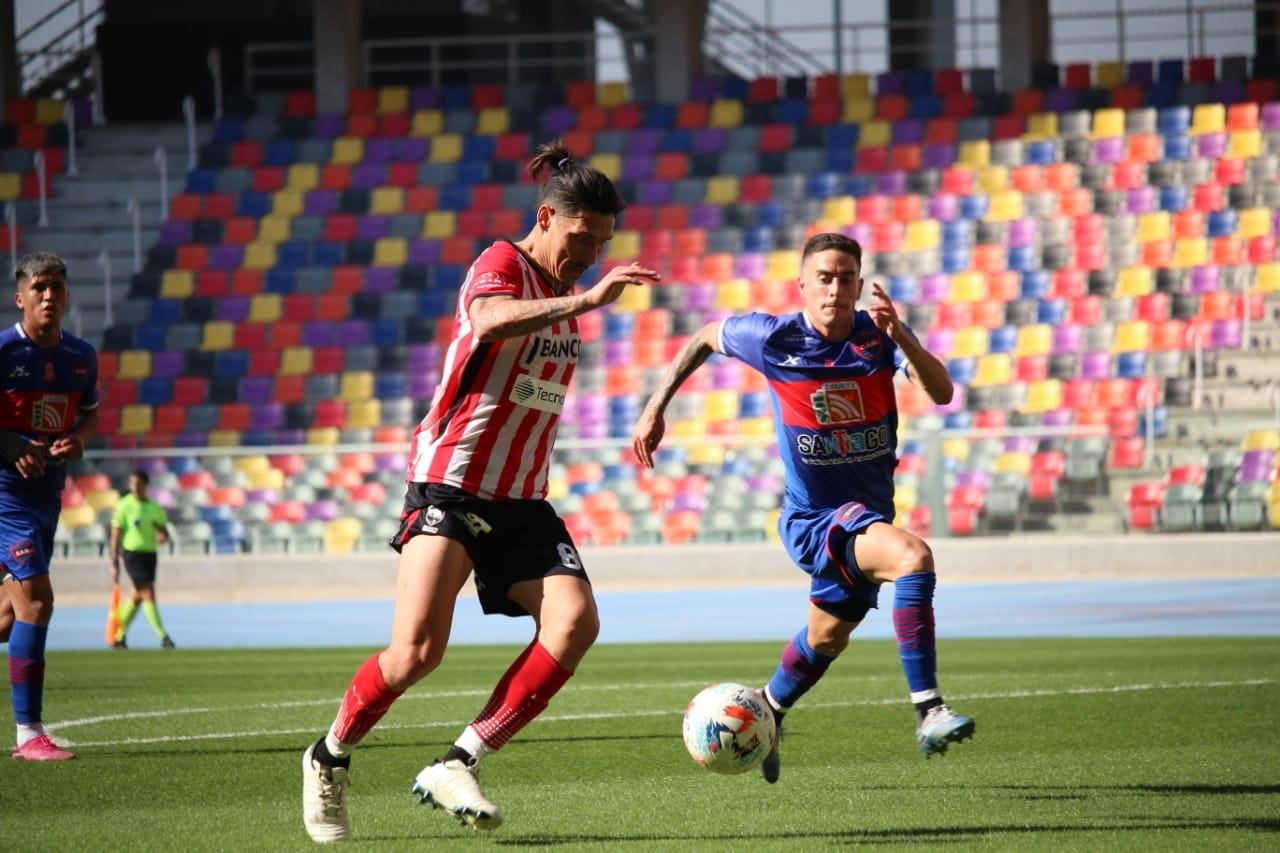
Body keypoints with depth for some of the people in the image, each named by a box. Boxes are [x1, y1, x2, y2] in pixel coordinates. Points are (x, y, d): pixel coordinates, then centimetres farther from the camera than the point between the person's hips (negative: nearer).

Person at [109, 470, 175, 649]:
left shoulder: (155, 508, 9)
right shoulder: (124, 506, -5)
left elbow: (165, 532, 16)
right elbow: (115, 535, -4)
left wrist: (163, 535, -11)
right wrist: (114, 564, -8)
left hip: (150, 553, 6)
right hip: (132, 552, -6)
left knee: (137, 597, 11)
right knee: (149, 594, -12)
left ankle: (119, 636, 25)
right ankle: (163, 637, -14)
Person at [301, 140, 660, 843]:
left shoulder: (562, 296, 16)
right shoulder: (501, 264, -9)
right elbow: (490, 321, -35)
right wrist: (586, 300, -44)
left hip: (521, 500, 7)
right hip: (451, 484, -7)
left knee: (574, 622, -17)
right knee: (418, 649, -16)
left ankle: (455, 768, -14)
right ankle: (330, 759, 11)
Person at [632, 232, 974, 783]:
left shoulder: (879, 335, -10)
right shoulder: (774, 338, -14)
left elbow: (941, 392, -24)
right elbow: (705, 338, 6)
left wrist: (901, 338, -40)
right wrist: (655, 409, 6)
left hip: (867, 515, 5)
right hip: (813, 517, -5)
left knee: (827, 637, 25)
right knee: (913, 556, -32)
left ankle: (766, 713, 54)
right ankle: (927, 712, -34)